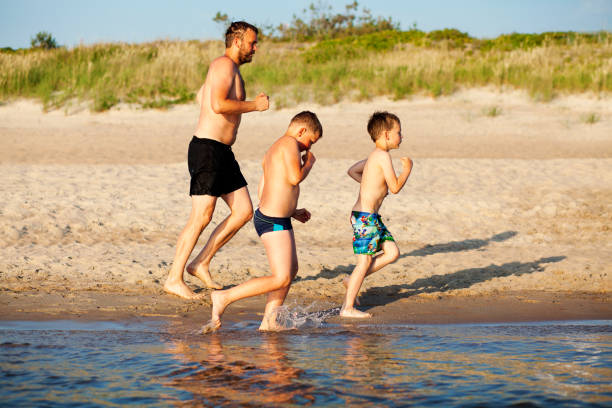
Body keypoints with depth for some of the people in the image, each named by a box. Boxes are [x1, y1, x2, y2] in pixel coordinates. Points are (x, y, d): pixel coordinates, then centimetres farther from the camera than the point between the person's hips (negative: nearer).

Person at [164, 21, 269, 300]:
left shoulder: (230, 69, 21)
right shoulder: (224, 64, -11)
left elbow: (201, 96, 38)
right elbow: (218, 105, -26)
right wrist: (254, 105, -15)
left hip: (223, 152, 10)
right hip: (207, 150, -10)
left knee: (244, 212, 6)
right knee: (201, 217, -10)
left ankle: (201, 264, 11)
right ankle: (174, 279, -3)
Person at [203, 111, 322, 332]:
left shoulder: (273, 150, 19)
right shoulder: (290, 143, -10)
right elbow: (294, 178, -23)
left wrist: (293, 211, 26)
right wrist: (309, 162, -3)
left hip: (274, 218, 11)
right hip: (274, 222, -11)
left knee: (291, 269, 20)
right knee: (281, 279, -10)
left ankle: (269, 321, 20)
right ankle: (224, 297, -9)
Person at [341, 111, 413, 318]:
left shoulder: (374, 156, 14)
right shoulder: (383, 156, -16)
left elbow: (352, 171, 27)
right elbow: (395, 187, -17)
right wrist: (407, 168, -3)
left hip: (371, 217, 10)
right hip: (365, 217, -10)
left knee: (392, 252, 7)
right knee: (365, 261, -4)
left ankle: (352, 281, 14)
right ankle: (348, 307, 2)